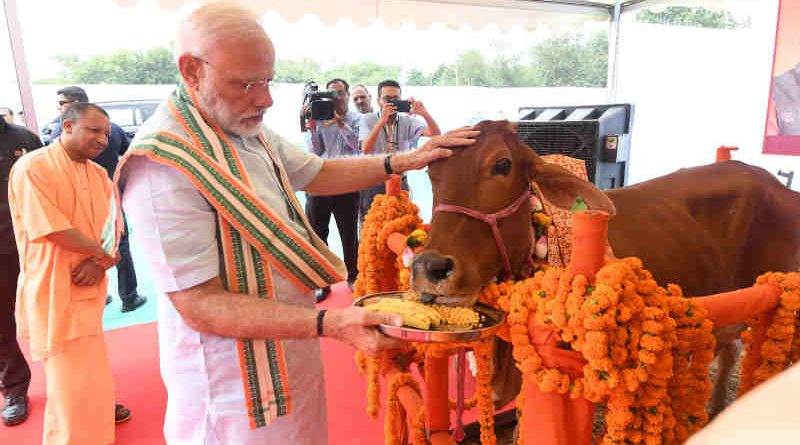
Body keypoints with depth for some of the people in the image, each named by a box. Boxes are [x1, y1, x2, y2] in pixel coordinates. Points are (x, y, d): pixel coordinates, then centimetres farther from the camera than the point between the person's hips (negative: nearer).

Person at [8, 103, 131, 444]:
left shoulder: (99, 174, 9)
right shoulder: (32, 167, -13)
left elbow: (113, 226, 6)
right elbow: (52, 230, -22)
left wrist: (99, 261, -14)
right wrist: (105, 254, -11)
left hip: (90, 284, 7)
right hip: (54, 289, -7)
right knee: (74, 377, -1)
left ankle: (96, 410, 45)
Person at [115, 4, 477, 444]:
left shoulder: (250, 131, 2)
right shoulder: (163, 165, -25)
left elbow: (318, 174, 13)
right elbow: (199, 305, -26)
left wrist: (404, 161, 2)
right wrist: (330, 322, -33)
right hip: (236, 388, -8)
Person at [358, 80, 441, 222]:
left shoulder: (407, 121, 4)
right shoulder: (367, 120, -2)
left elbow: (435, 134, -7)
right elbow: (366, 149, -18)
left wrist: (425, 114, -24)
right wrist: (382, 120, -25)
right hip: (373, 184, -2)